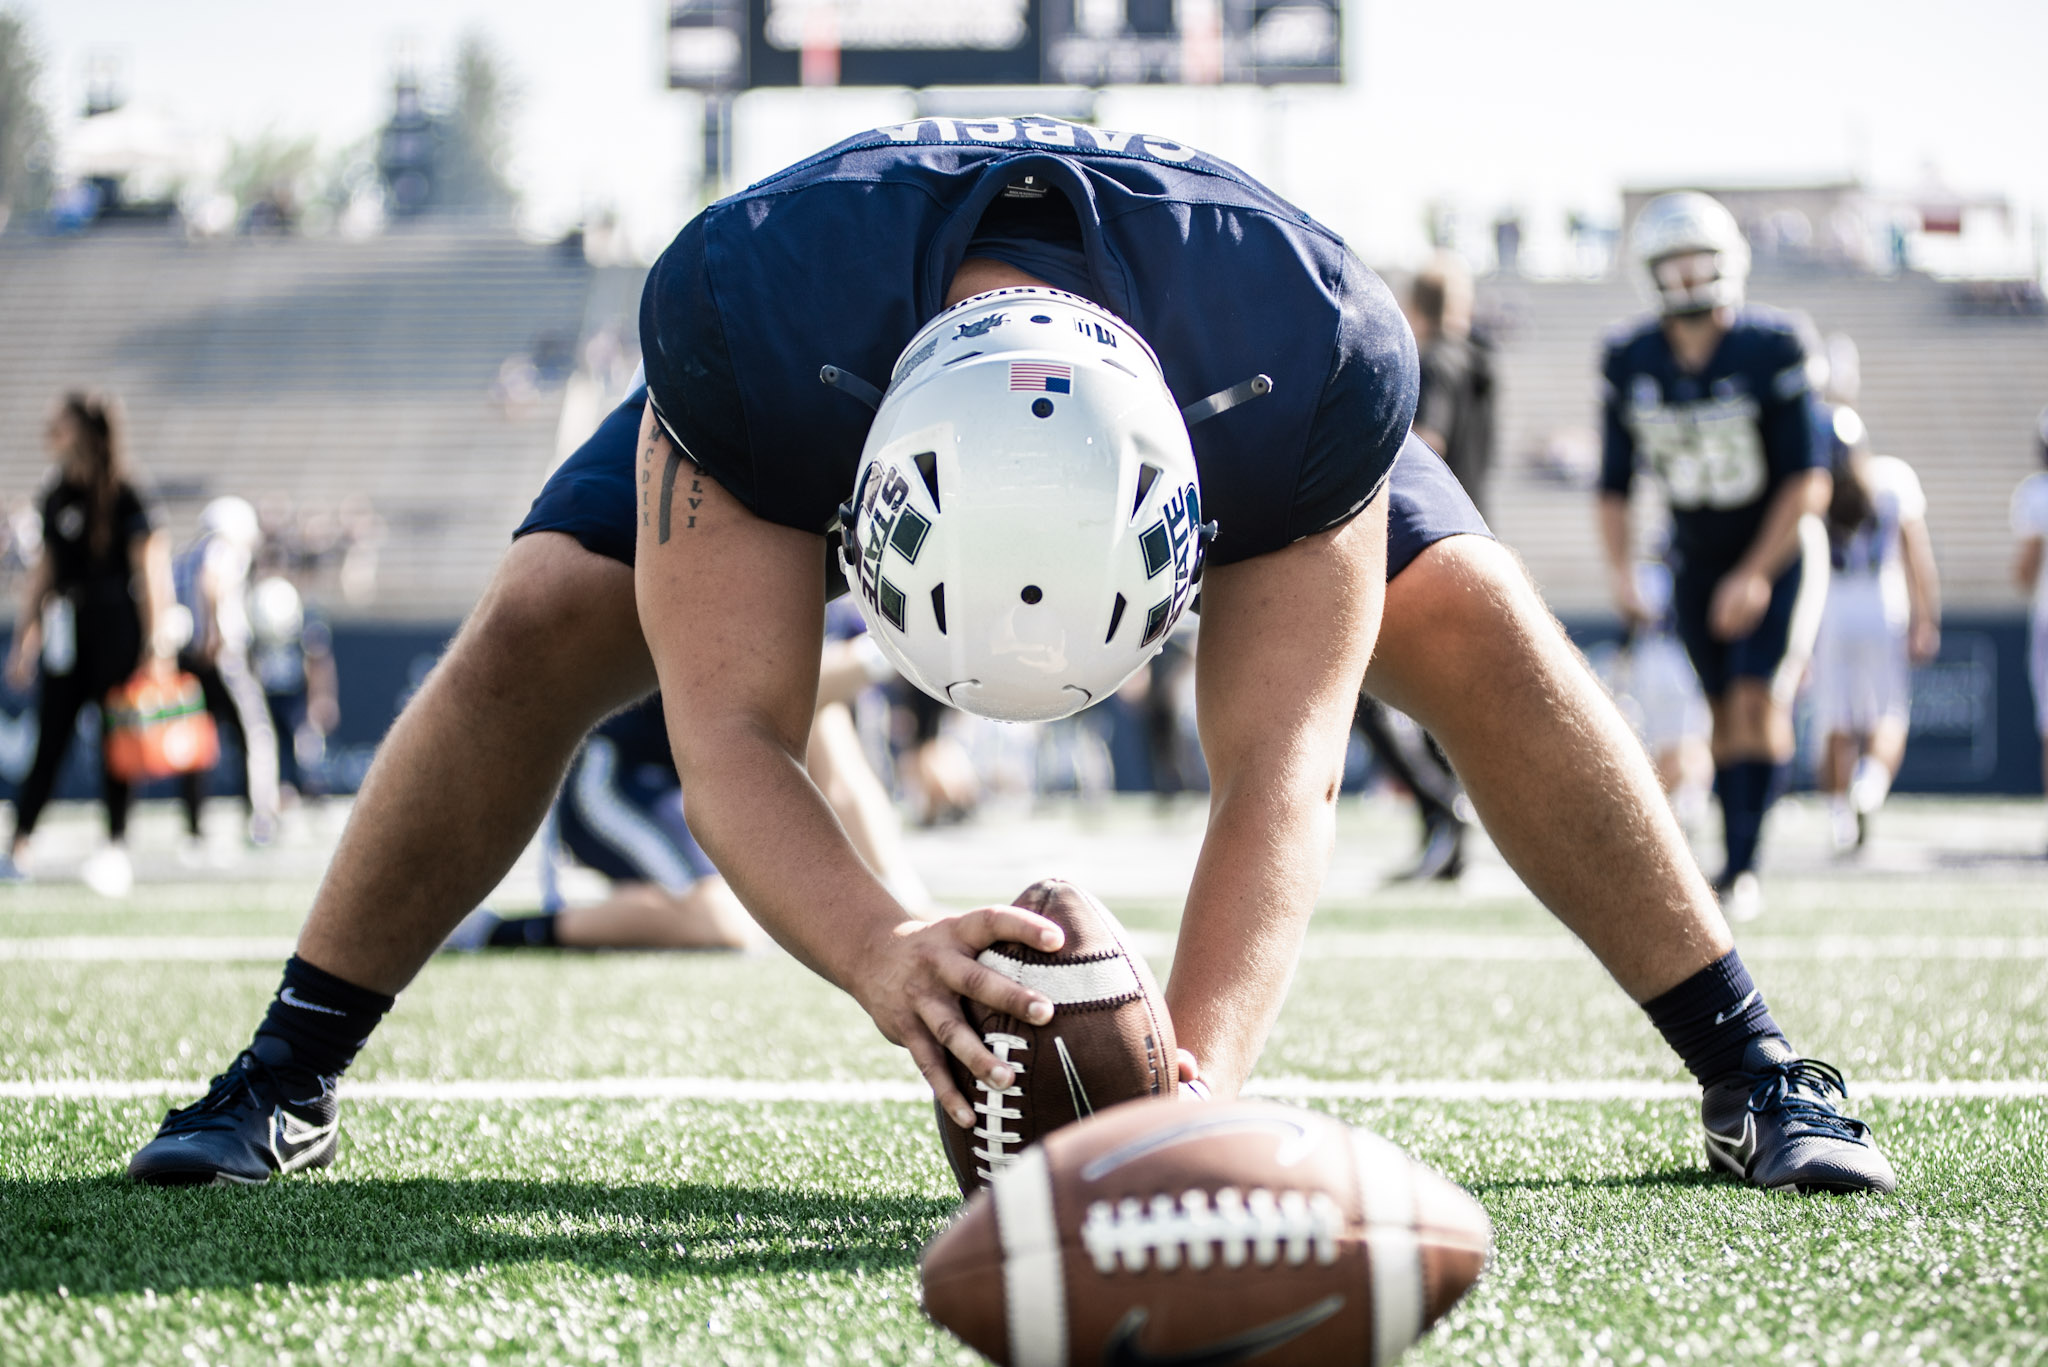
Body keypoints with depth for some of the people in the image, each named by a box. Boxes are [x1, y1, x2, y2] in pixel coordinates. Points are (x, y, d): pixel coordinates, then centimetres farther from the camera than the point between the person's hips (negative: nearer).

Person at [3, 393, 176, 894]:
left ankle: (117, 847, 12)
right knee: (50, 737, 2)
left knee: (115, 737, 2)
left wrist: (157, 642, -12)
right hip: (65, 628, 5)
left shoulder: (125, 497, -9)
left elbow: (152, 570, -9)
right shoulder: (57, 496, 10)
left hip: (116, 626, -5)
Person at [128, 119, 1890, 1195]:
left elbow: (1280, 767, -41)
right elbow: (732, 736, -45)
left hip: (1194, 345, 0)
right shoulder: (743, 315, -47)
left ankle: (1751, 1071, 0)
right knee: (538, 633, -17)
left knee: (1478, 632, -16)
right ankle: (286, 1077, 1)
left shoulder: (1309, 359, -45)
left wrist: (1199, 1067, -58)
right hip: (840, 363, 0)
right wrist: (881, 953, -65)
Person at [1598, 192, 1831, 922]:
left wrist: (1755, 574, -23)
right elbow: (1615, 484, 1)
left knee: (1757, 702, -16)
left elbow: (1807, 480, -19)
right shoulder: (1630, 361, -7)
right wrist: (1620, 571, -12)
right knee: (1726, 714, 4)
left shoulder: (1770, 348, -19)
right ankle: (1738, 863, 11)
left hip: (1777, 548, -4)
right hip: (1697, 557, 4)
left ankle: (1741, 866, -14)